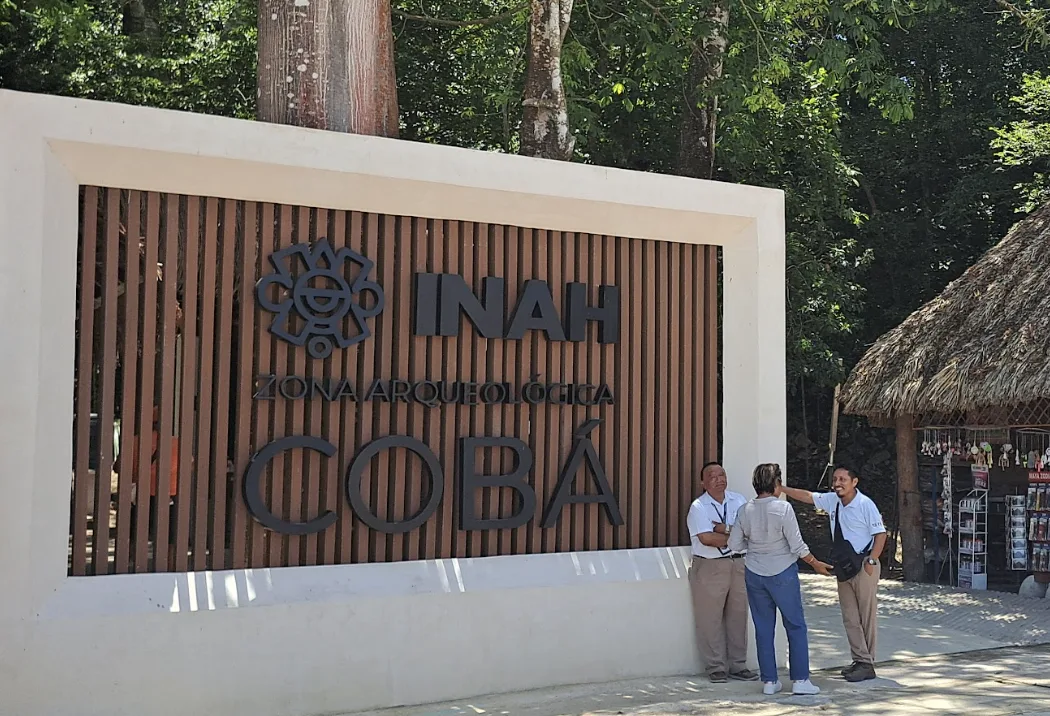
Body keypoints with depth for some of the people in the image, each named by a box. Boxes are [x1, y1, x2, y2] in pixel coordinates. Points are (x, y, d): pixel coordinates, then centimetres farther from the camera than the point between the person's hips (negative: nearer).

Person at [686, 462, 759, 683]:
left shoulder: (738, 501, 10)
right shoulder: (698, 507, -5)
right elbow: (707, 538, -17)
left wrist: (725, 528, -13)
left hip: (739, 564, 4)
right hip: (710, 567, -4)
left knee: (738, 616, 9)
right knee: (710, 619, -2)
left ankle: (738, 666, 18)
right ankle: (716, 668, 8)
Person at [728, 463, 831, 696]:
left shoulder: (744, 511, -4)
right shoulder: (783, 508, -15)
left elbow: (734, 544, 1)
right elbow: (797, 546, -13)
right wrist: (816, 564, 2)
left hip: (754, 574, 4)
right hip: (782, 573, -4)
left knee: (763, 628, 10)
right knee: (796, 626, 8)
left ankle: (769, 681, 14)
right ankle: (800, 680, 8)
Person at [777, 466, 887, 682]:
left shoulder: (865, 504, -14)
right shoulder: (832, 500, 5)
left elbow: (880, 534, -12)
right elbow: (807, 496, 14)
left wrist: (871, 561, -15)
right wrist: (782, 489, 5)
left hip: (863, 566, -7)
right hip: (843, 567, 7)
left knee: (867, 615, 0)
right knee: (849, 617, 10)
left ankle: (867, 664, 6)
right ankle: (859, 660, 17)